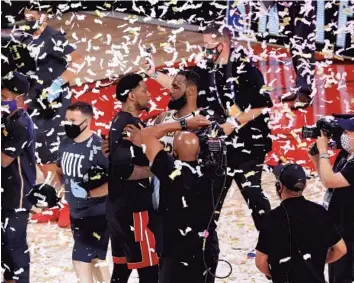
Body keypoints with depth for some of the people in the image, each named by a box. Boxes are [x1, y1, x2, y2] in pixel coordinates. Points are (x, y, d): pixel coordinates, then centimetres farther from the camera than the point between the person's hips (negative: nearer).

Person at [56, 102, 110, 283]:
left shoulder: (98, 146, -21)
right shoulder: (65, 143, 2)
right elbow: (61, 170, 22)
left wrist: (88, 193, -23)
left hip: (96, 214, -8)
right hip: (75, 214, 8)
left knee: (81, 262, -8)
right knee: (93, 259, 18)